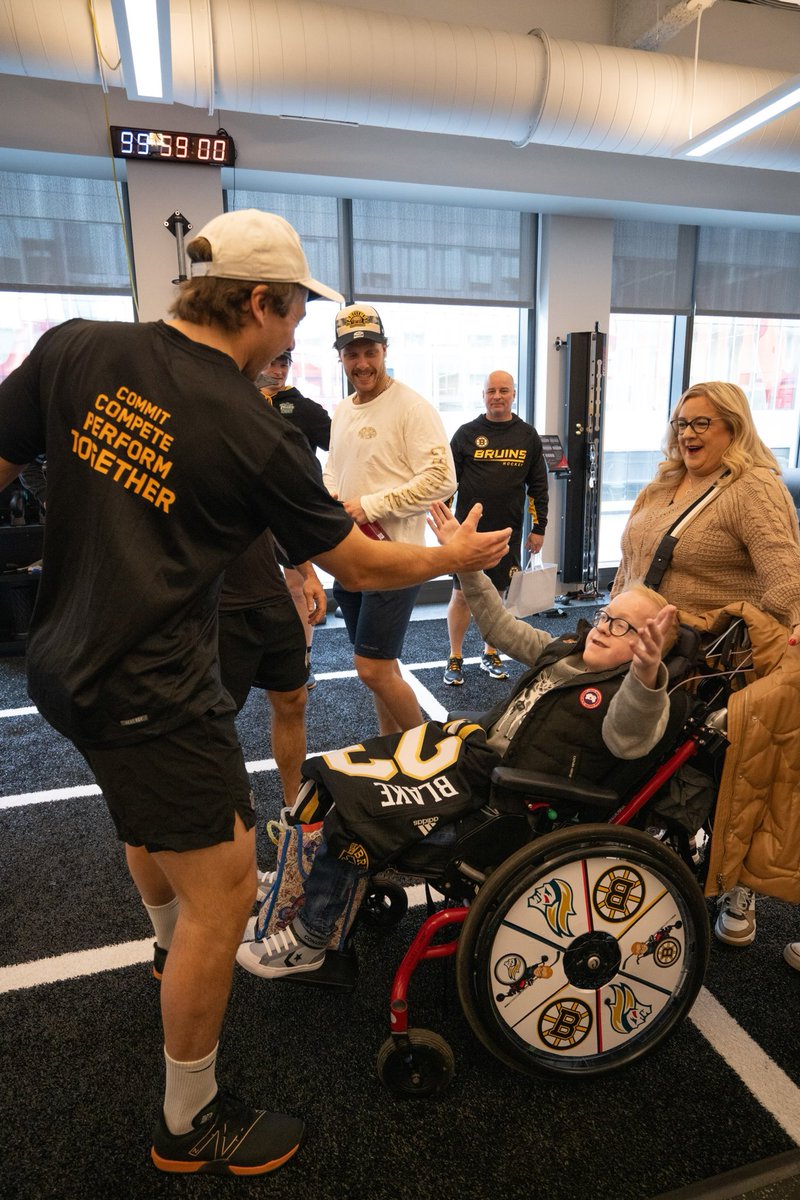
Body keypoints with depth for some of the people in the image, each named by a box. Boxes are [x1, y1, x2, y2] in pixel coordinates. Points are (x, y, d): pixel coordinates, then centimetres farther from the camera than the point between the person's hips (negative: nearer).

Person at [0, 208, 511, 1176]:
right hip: (152, 691, -8)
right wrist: (456, 556, 11)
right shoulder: (258, 436, -15)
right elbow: (359, 566, -6)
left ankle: (180, 955, 61)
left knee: (148, 816, 31)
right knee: (224, 889, 6)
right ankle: (189, 1126, 27)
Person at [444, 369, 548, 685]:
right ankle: (455, 658, 16)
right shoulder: (466, 433, 0)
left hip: (509, 533, 2)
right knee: (461, 594, 3)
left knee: (497, 594, 10)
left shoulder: (527, 436, 6)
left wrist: (539, 528, 6)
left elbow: (538, 486, 9)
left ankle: (490, 654, 26)